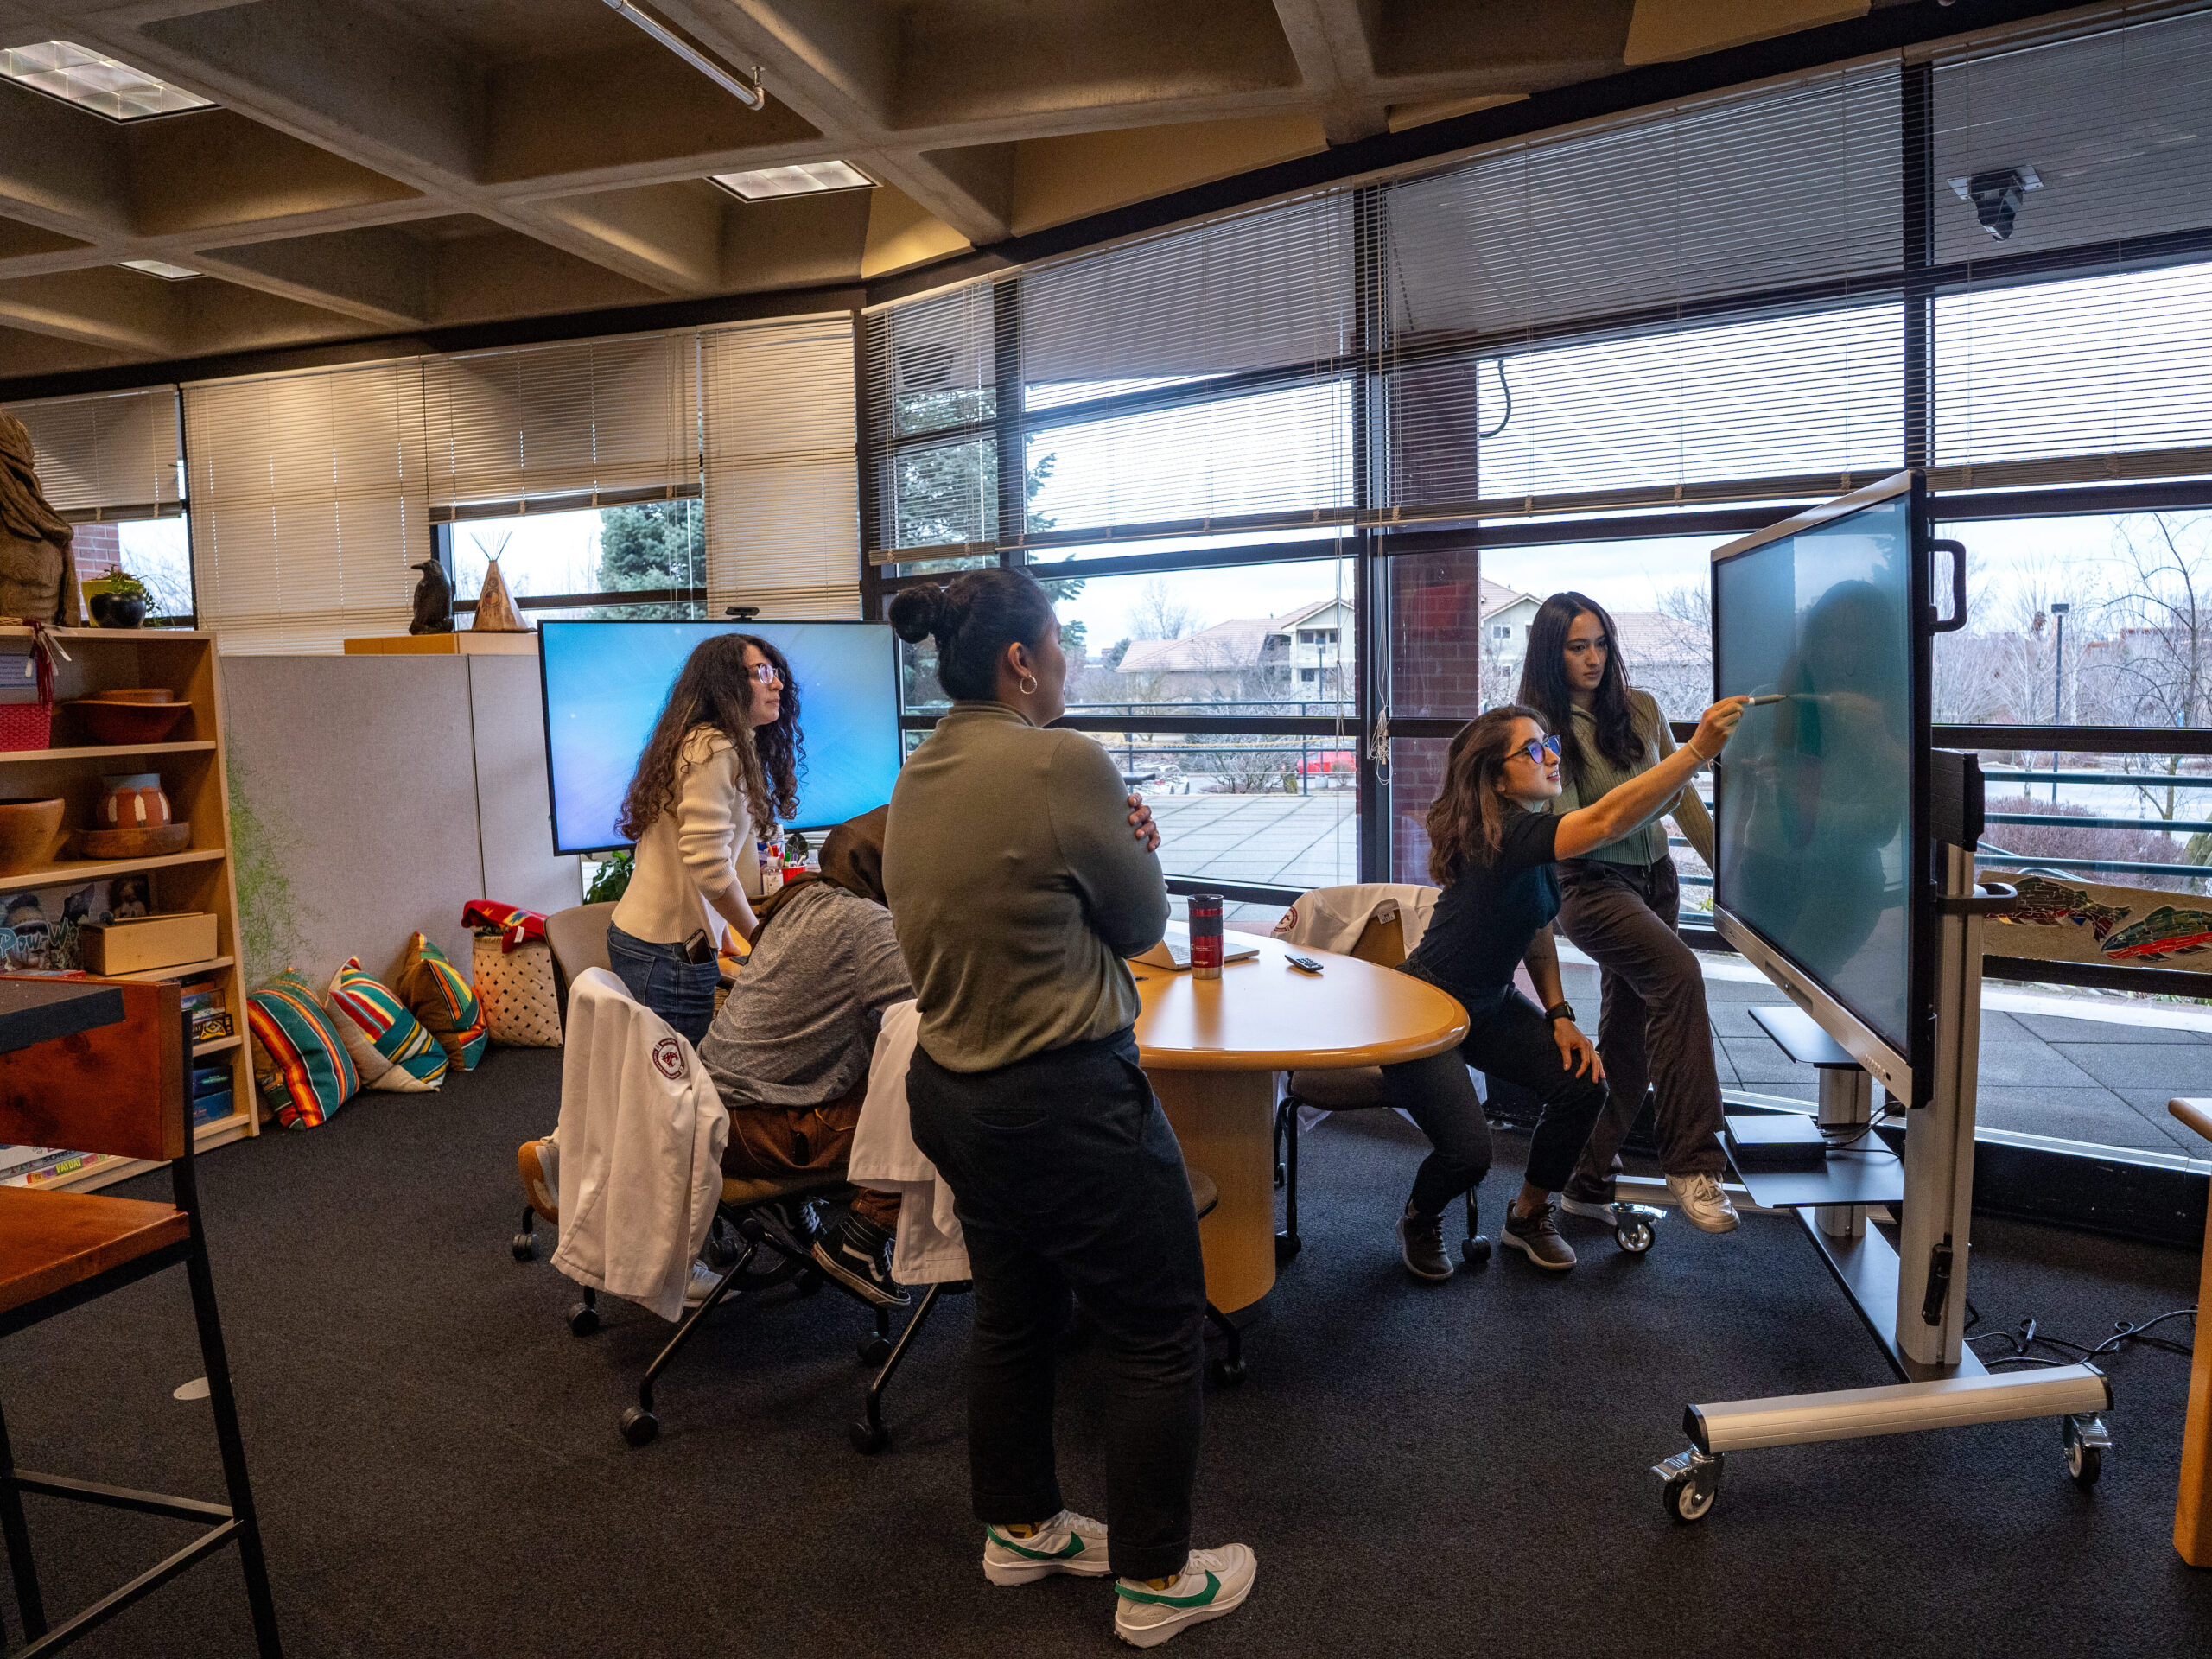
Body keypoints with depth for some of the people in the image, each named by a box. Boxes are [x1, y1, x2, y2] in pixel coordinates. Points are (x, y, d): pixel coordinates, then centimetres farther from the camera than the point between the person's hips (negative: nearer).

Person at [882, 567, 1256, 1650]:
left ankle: (1019, 1528, 42)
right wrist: (1131, 848, 9)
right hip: (1064, 1101, -9)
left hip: (952, 1088, 9)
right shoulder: (1062, 763, -21)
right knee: (1158, 1335, 10)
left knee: (1012, 1311, 24)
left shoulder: (917, 777, 3)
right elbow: (1143, 921, -9)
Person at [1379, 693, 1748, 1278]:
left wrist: (1560, 1016, -1)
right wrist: (1699, 748, -49)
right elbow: (1606, 819, -44)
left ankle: (1529, 1215, 16)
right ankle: (1420, 1221, 18)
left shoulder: (1534, 840, 0)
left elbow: (1536, 935, 11)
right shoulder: (1497, 838, -28)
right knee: (1467, 1153, -19)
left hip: (1490, 1006, 9)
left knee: (1583, 1084, -8)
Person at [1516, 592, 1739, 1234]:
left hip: (1655, 879, 6)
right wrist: (1649, 800, -23)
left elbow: (1682, 799, 13)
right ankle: (1691, 1162, -27)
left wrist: (1727, 868, 11)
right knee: (1679, 973, -31)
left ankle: (1589, 1182, 21)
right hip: (1593, 886, -6)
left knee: (1629, 1034, 8)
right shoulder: (1541, 727, -8)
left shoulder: (1641, 708, 7)